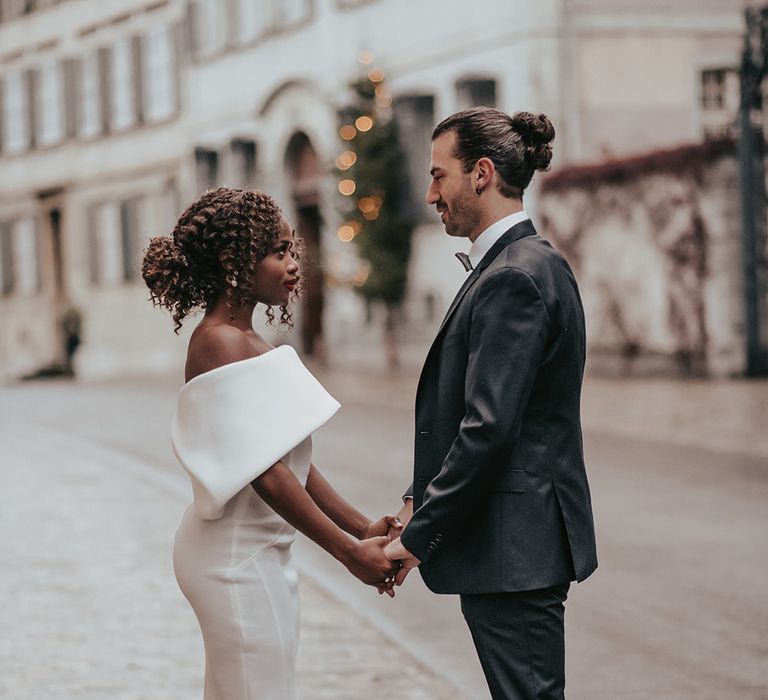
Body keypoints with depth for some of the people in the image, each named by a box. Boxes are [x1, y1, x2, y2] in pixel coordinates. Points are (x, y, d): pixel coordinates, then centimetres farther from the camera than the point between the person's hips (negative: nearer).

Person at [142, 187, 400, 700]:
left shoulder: (247, 342, 13)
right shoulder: (221, 343, -17)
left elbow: (292, 459, 13)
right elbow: (265, 472, -22)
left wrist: (361, 528, 6)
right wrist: (350, 553, -19)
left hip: (260, 554, 10)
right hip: (237, 556, -10)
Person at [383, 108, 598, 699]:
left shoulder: (515, 278, -18)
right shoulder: (529, 264, 15)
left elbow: (489, 428, -23)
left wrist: (417, 538, -17)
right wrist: (419, 503, 12)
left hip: (513, 550, -10)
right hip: (516, 544, 10)